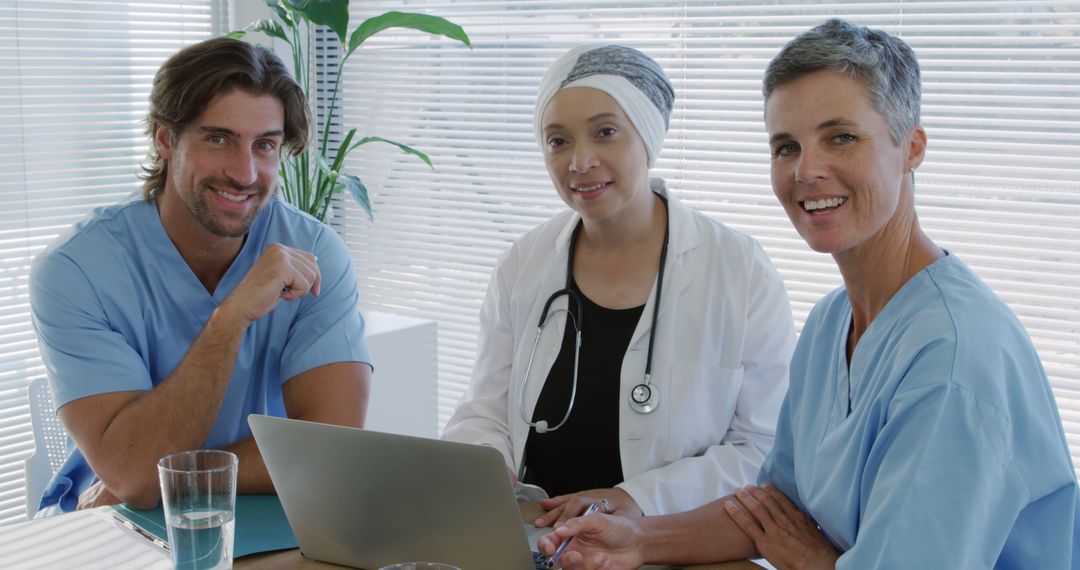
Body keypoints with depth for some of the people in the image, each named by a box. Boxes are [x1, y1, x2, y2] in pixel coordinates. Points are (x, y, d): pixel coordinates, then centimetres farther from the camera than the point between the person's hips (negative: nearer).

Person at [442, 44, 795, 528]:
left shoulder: (742, 272, -5)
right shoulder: (521, 269, 5)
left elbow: (765, 450, -5)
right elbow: (484, 415, 7)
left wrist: (641, 498, -18)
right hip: (532, 537, 2)